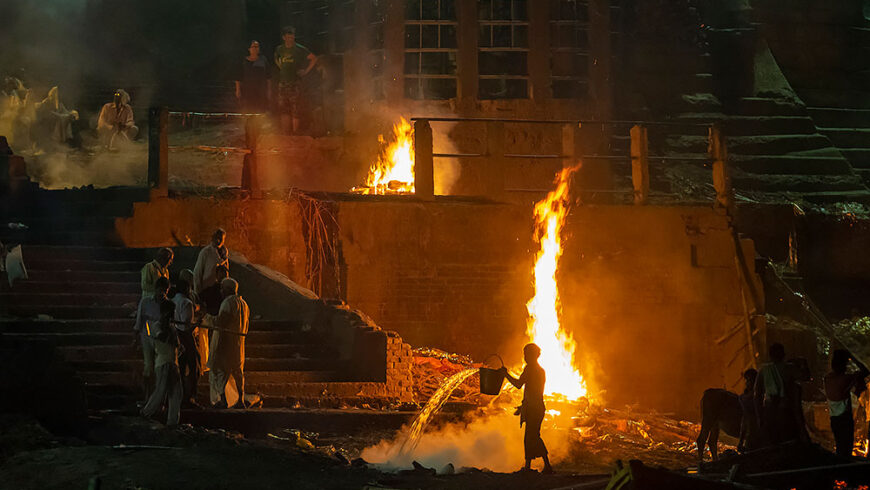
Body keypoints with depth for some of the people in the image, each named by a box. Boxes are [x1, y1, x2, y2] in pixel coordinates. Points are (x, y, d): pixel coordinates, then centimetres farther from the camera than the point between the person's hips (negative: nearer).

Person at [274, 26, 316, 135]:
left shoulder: (299, 49, -3)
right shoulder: (279, 49, 11)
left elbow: (313, 58, -1)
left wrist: (306, 71, -6)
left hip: (295, 83, -4)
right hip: (282, 84, 4)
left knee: (296, 110, -4)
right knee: (284, 110, 2)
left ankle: (295, 133, 1)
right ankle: (285, 134, 4)